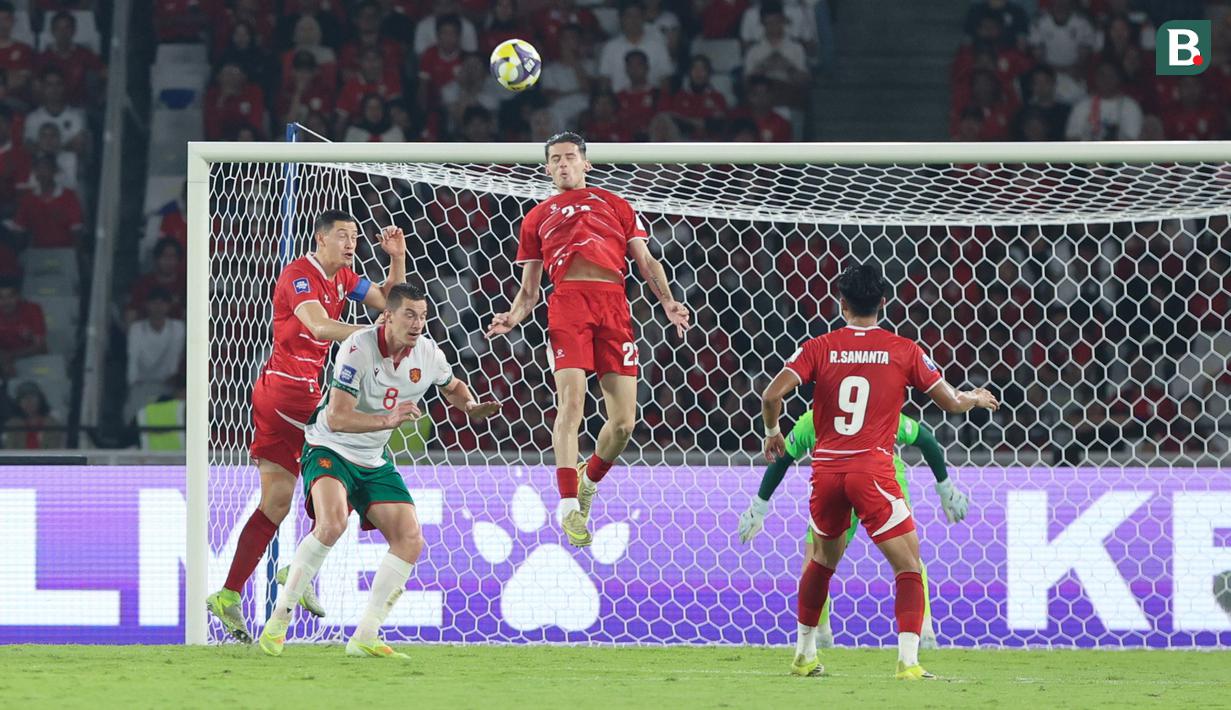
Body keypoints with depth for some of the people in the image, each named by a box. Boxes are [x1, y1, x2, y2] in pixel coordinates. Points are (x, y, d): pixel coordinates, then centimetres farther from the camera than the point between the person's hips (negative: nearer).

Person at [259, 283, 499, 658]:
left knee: (410, 540, -7)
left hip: (375, 462, 7)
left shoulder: (428, 353, -4)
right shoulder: (358, 348, -23)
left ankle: (364, 638, -1)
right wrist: (388, 419, -39)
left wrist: (471, 407, -2)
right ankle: (279, 619, -21)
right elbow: (336, 417, -27)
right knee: (332, 524, -33)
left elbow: (452, 386, 20)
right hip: (331, 450, -7)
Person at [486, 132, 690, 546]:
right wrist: (512, 318, 2)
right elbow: (528, 290, 23)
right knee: (571, 401, -19)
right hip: (567, 302, -1)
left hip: (614, 304, 1)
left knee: (623, 421, -6)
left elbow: (645, 261, 20)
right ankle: (568, 504, -16)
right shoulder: (538, 217, 25)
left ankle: (588, 482, 21)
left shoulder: (613, 204, 25)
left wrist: (667, 302, 3)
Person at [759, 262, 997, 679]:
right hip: (872, 470, -3)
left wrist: (772, 433, 14)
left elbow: (772, 395, -6)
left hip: (826, 470, 3)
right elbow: (951, 402, 7)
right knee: (909, 567, 0)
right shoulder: (903, 351, 1)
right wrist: (976, 399, 30)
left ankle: (804, 655, 32)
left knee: (823, 559, 25)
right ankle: (908, 661, -16)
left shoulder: (819, 348, 4)